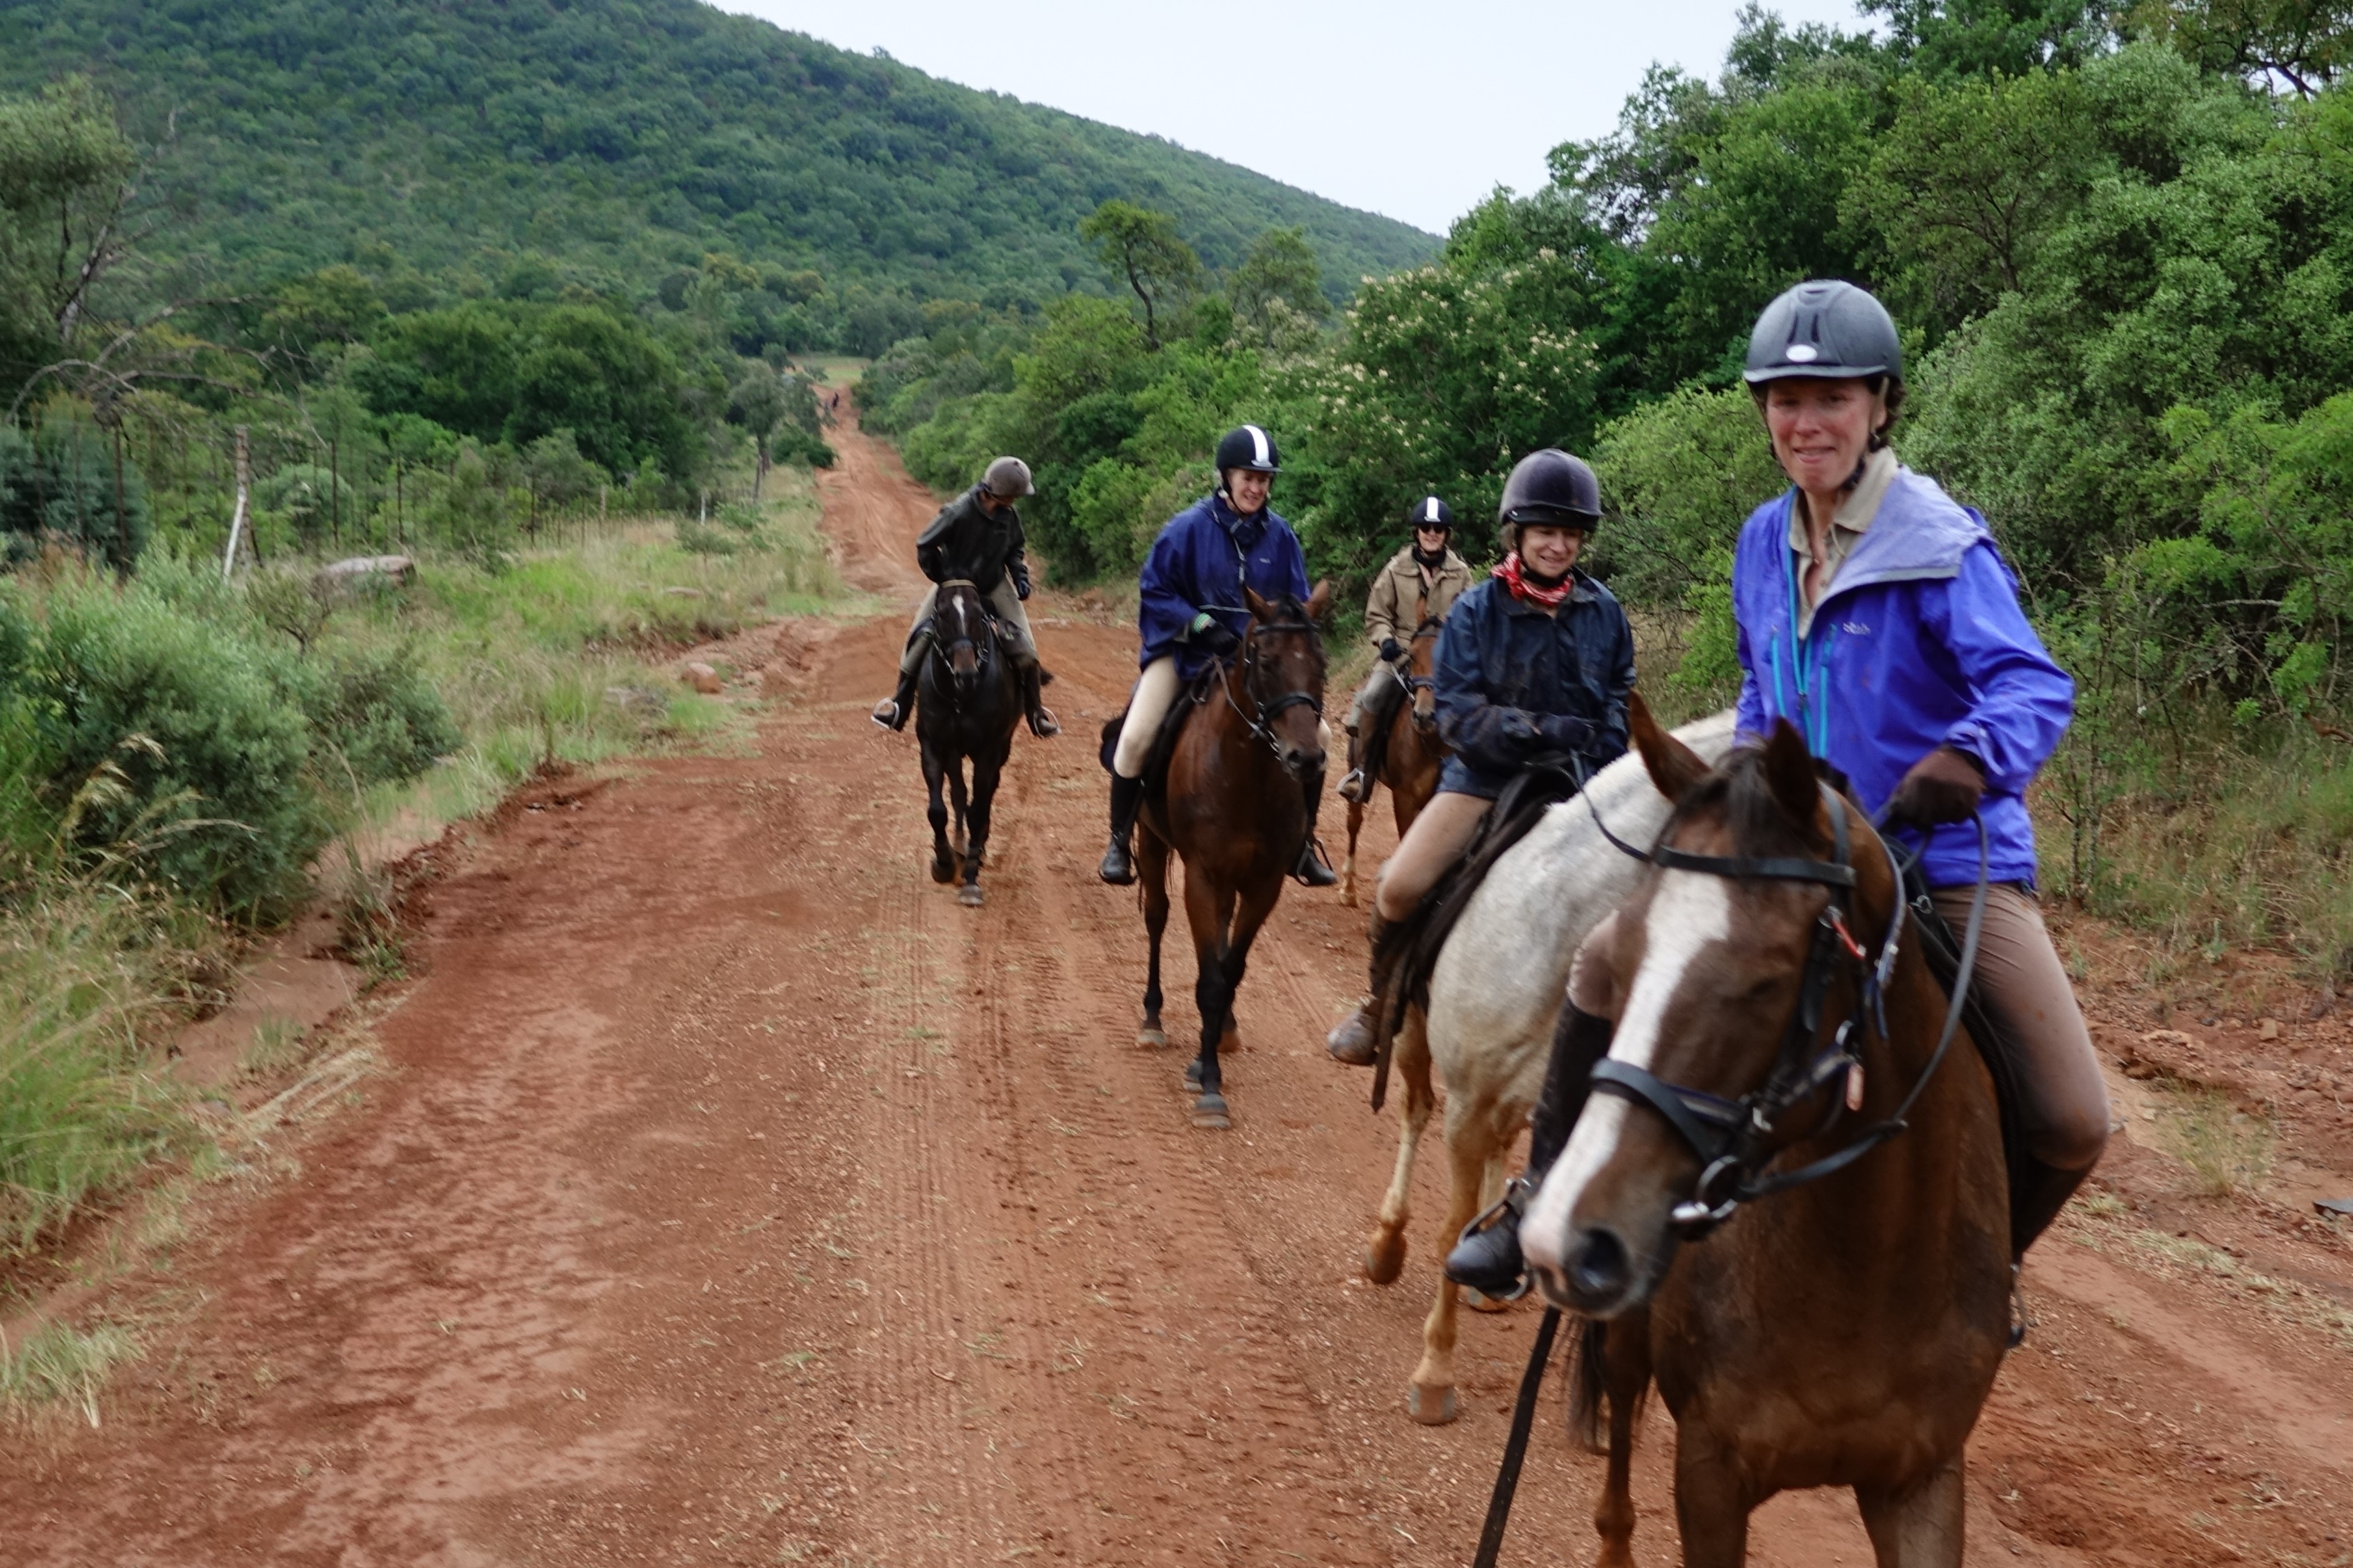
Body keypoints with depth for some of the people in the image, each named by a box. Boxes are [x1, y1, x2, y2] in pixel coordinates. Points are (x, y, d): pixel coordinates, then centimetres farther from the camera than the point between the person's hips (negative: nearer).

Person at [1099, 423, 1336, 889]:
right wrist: (1202, 624, -20)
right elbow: (1155, 593, -7)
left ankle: (1302, 846, 13)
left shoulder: (1279, 535, -2)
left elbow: (1297, 603, 8)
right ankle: (1119, 842, 2)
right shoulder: (1188, 528, -11)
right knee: (1135, 738, -19)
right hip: (1185, 649, -3)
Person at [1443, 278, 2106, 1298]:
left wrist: (1973, 756, -47)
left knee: (2072, 1124, -15)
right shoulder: (1763, 543, 5)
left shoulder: (1942, 546, -14)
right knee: (1605, 960, -5)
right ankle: (1545, 1197, 11)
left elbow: (2033, 685, -27)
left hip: (1949, 860, -5)